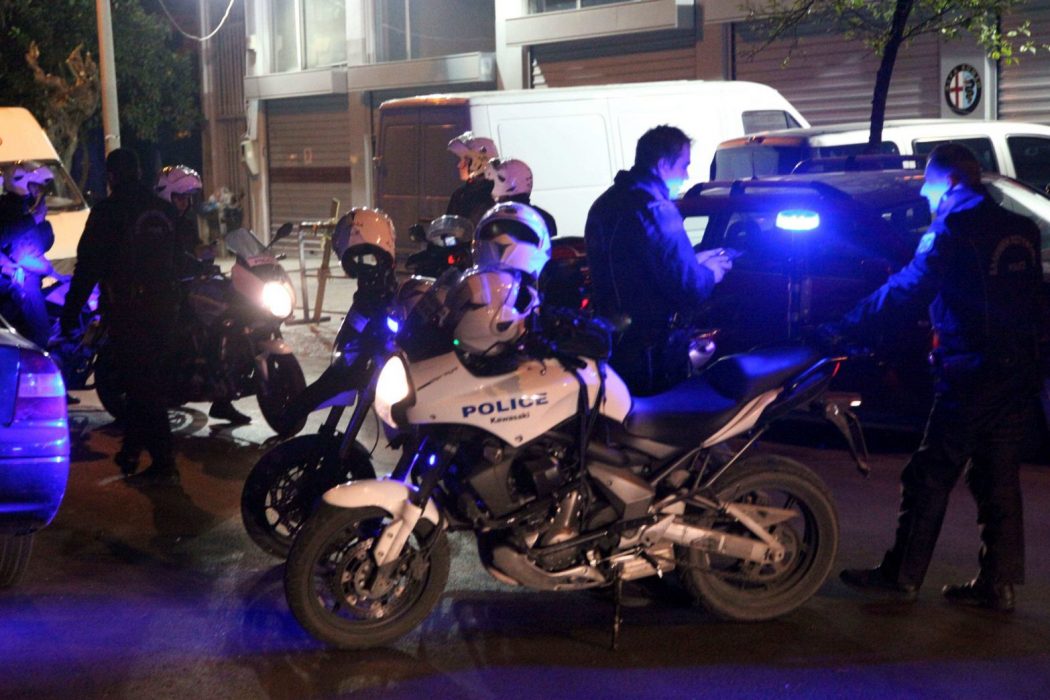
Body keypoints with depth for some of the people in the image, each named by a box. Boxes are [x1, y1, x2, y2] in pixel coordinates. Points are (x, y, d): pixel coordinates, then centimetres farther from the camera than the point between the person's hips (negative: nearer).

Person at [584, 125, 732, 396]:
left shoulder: (605, 203, 9)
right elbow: (687, 287, -25)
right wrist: (710, 274, -3)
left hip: (610, 341, 9)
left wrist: (694, 261, 18)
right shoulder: (657, 210, -21)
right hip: (653, 350, -9)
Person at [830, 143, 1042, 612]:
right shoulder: (1021, 231, 13)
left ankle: (902, 576, 5)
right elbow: (1028, 298, 20)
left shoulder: (954, 228, -9)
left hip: (970, 372, -7)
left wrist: (849, 328, -9)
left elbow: (908, 287, -14)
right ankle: (999, 583, 13)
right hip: (1019, 374, 7)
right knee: (998, 477, 11)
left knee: (930, 478, 0)